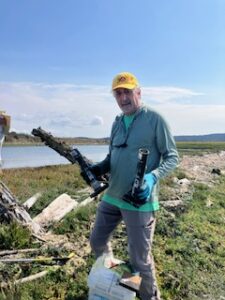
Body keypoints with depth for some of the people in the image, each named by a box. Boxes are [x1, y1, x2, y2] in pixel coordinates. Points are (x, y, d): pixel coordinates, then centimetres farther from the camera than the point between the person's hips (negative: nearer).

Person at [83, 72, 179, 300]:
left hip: (139, 201, -7)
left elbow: (172, 157, -8)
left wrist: (153, 177, -25)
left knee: (140, 260, 4)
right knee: (97, 242, 20)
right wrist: (98, 169, -3)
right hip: (111, 197, 7)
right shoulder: (117, 123, 10)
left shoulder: (155, 119, -10)